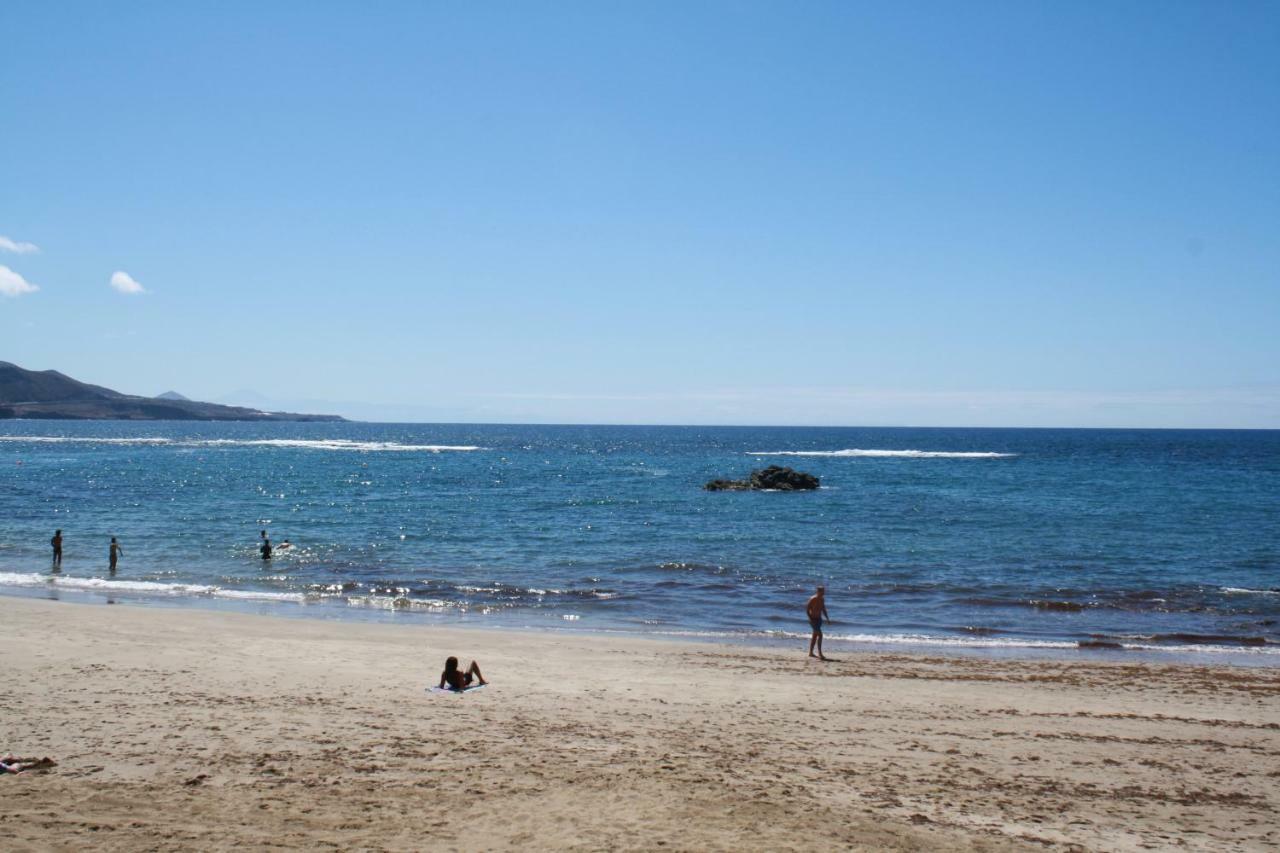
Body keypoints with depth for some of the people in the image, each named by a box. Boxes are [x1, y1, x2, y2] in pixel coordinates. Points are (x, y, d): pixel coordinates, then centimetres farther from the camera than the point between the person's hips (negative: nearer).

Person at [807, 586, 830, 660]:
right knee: (819, 635, -16)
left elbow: (823, 609, 20)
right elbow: (807, 609, -17)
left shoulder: (822, 599, 9)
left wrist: (827, 618, 13)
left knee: (815, 635, 14)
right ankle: (820, 654, -18)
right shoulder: (813, 599, -16)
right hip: (813, 619, -9)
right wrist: (810, 618, -21)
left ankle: (811, 653, 22)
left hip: (819, 619, 9)